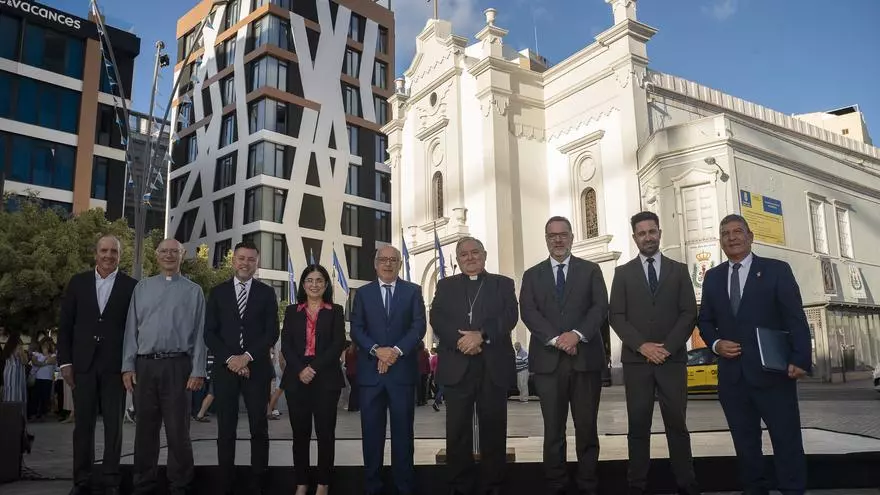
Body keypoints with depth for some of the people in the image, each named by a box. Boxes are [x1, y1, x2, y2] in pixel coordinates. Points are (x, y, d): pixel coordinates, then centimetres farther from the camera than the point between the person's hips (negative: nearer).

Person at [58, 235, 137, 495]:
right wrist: (65, 361, 1)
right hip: (83, 364, 2)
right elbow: (65, 325, 7)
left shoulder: (131, 286, 1)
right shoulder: (78, 282, 7)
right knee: (83, 424, 7)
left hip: (116, 365, -2)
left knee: (113, 425, 5)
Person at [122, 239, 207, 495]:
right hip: (145, 365, 2)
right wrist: (128, 366, 1)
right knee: (145, 428, 9)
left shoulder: (193, 291, 5)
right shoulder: (142, 287, 12)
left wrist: (198, 371, -7)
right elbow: (132, 328, 9)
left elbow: (199, 333, 0)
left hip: (178, 365, -2)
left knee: (178, 430, 2)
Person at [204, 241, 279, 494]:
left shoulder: (267, 293, 6)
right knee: (226, 429, 4)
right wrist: (229, 358, -9)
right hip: (225, 368, 1)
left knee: (259, 429, 2)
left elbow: (272, 333, -1)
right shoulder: (218, 292, 9)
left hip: (257, 369, -1)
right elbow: (209, 332, 4)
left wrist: (247, 357, -11)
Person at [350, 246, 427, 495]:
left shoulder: (413, 291, 8)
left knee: (403, 430, 4)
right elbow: (356, 330, 3)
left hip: (403, 370, -1)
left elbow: (419, 326, -1)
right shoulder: (363, 293, 11)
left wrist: (397, 350, -13)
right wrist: (377, 350, -13)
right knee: (371, 431, 4)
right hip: (370, 370, 1)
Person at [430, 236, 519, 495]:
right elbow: (436, 318, 1)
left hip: (494, 366, 0)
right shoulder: (445, 285, 14)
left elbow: (510, 316, -3)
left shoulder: (503, 284, 12)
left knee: (493, 429, 4)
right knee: (457, 431, 3)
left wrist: (481, 335, -17)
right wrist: (460, 340, -16)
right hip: (457, 366, 1)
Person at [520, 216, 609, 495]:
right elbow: (528, 312, -1)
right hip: (548, 360, 1)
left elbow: (600, 307, -1)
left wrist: (577, 334, -16)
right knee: (553, 430, 5)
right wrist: (556, 339, -15)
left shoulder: (591, 270, 10)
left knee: (587, 428, 5)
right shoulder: (532, 275, 12)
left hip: (586, 358, 0)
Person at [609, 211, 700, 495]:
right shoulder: (623, 273, 8)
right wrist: (642, 345, -11)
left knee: (677, 423, 3)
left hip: (673, 359, 0)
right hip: (636, 359, 0)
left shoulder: (679, 270, 10)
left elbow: (689, 313, 2)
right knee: (638, 425, 3)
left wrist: (667, 346, -10)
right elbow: (616, 316, 1)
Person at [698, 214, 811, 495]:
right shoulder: (712, 277, 12)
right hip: (732, 374, 4)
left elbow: (796, 318, -5)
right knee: (745, 443, 11)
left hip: (772, 372, -4)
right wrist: (715, 343, -4)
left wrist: (800, 359, -16)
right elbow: (704, 320, 16)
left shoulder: (777, 270, 1)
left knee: (787, 440, 0)